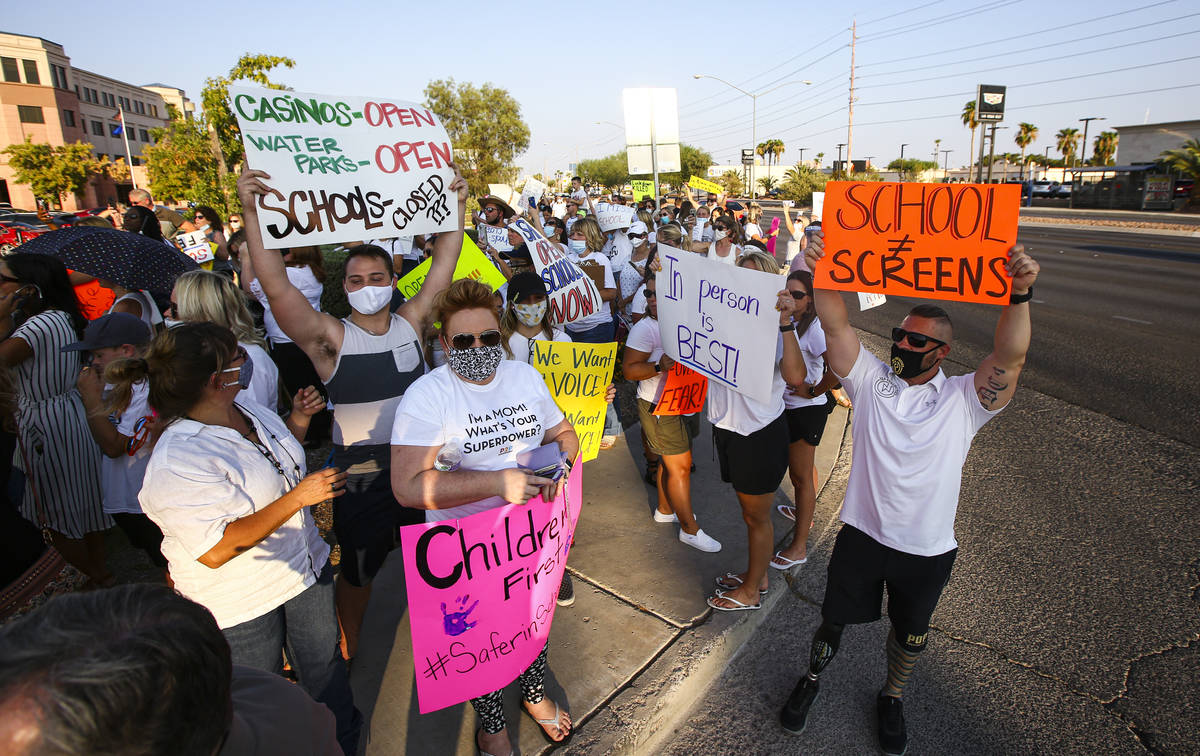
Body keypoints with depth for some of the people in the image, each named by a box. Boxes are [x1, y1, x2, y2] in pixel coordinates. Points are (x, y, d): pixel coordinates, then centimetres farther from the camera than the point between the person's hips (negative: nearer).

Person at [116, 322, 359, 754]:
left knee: (326, 674, 26)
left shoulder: (251, 413, -4)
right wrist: (298, 497, -32)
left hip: (306, 569, 8)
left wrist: (298, 420, -2)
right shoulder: (177, 463, -29)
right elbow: (216, 550, -32)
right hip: (240, 606, -7)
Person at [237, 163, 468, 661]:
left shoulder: (410, 322, -3)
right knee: (359, 566, 17)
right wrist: (252, 214, -33)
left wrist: (456, 207, -7)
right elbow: (277, 288, -26)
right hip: (361, 473, -3)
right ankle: (349, 645, 42)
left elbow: (443, 267, -3)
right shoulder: (331, 337, -13)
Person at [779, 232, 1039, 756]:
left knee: (909, 634, 22)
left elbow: (1010, 357, -24)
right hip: (862, 532, 0)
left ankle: (892, 698, 51)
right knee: (834, 619, 17)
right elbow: (836, 324, -16)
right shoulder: (870, 379, -5)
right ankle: (813, 677, 47)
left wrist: (1019, 295, -40)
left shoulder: (963, 399, -8)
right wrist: (822, 273, -31)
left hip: (927, 548, 0)